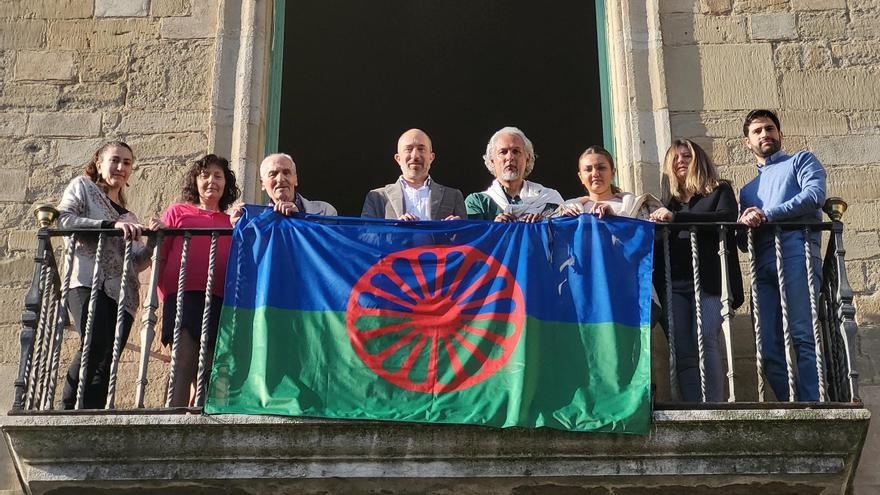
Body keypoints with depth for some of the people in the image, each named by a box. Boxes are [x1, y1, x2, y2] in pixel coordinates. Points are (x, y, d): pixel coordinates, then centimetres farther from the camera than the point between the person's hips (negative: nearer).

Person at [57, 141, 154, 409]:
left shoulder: (129, 216, 31)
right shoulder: (82, 186, 16)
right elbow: (65, 219, -3)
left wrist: (152, 242, 1)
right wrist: (111, 225, -14)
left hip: (121, 292, 6)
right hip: (88, 282, -6)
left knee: (106, 362, -4)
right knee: (96, 345, -28)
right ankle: (68, 411, -20)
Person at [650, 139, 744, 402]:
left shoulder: (720, 191, 14)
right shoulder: (669, 201, 26)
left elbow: (726, 218, -7)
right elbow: (659, 244, 27)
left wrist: (676, 218, -13)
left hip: (709, 279, -4)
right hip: (675, 285, 4)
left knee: (704, 340, -20)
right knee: (682, 351, -7)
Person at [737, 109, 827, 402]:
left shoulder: (800, 161, 20)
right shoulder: (748, 191, 35)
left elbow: (815, 194, -2)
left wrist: (767, 214, -9)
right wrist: (745, 223, 3)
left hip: (796, 253, -6)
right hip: (762, 265, 6)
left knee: (803, 337, -19)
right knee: (769, 350, -7)